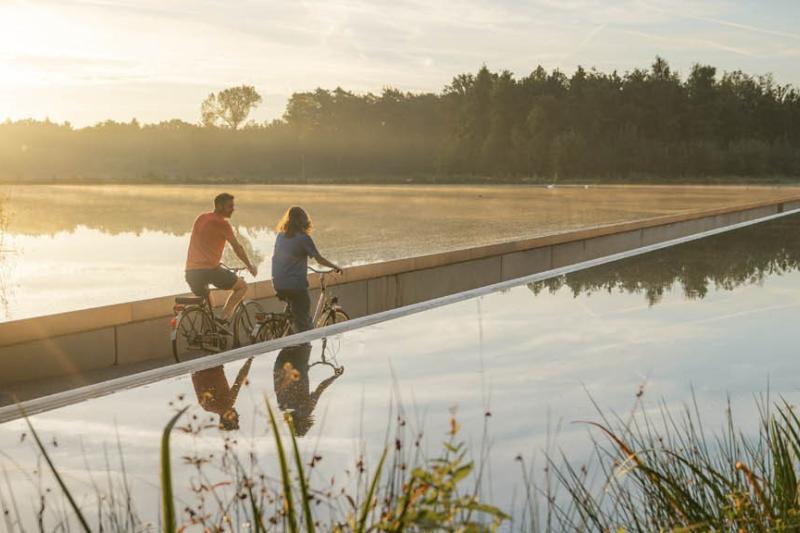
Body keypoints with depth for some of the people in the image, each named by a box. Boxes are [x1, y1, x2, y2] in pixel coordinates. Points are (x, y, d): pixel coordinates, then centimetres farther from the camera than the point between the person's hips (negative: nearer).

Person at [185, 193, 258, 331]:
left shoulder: (200, 219, 17)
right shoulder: (222, 223, -5)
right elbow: (237, 248, -1)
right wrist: (250, 266, 13)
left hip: (191, 271, 7)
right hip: (209, 269, -7)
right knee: (242, 286, 10)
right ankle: (224, 319, -3)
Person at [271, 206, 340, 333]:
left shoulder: (280, 236, 8)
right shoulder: (303, 238, -9)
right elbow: (319, 259, -7)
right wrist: (335, 267, 9)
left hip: (278, 284, 6)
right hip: (296, 285, -6)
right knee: (303, 322, 0)